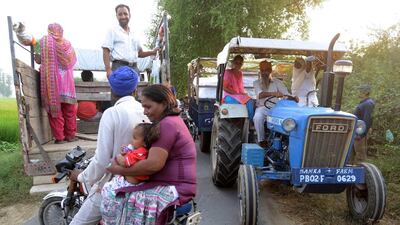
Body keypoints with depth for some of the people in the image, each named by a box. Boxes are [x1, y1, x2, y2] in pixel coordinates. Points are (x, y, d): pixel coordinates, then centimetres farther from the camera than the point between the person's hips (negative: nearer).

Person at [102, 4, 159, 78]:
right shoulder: (113, 31, 6)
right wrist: (108, 69, -16)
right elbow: (106, 51, -3)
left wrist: (152, 52, 9)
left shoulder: (134, 34, 21)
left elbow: (140, 53, 27)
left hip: (134, 68, 5)